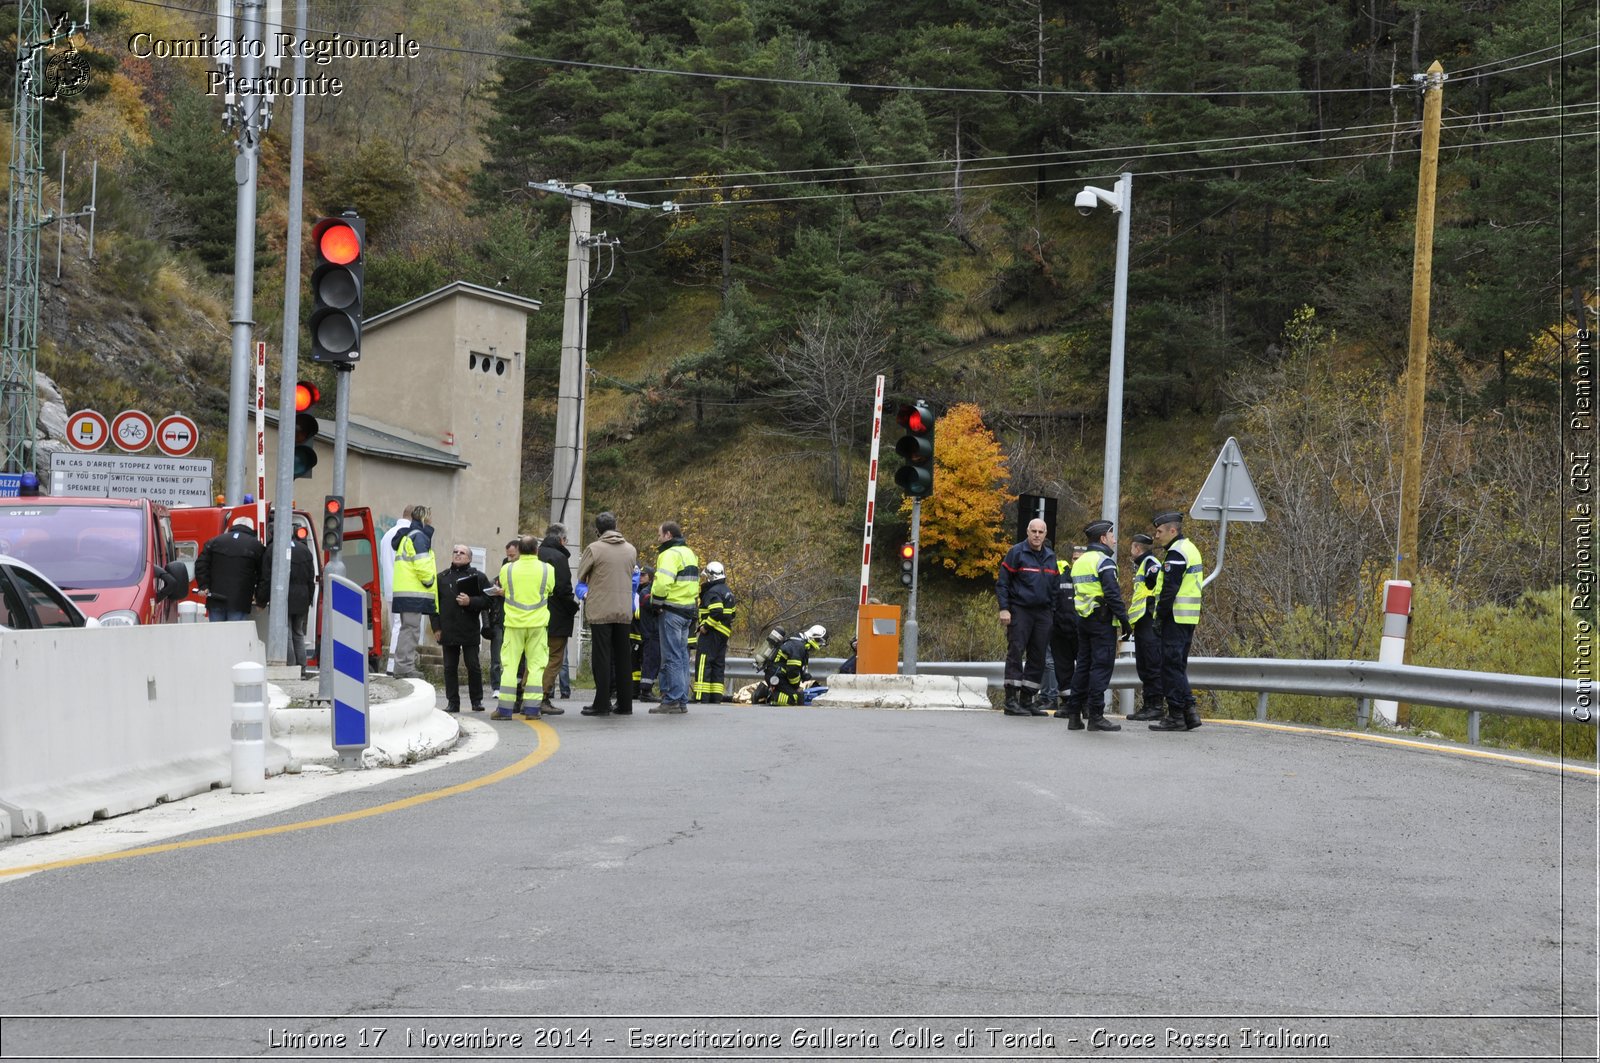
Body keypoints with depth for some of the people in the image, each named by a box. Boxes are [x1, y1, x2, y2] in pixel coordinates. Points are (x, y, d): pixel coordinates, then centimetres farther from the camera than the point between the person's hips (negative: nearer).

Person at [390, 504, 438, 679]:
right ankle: (405, 666, -12)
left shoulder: (406, 537, 22)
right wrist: (430, 582, -5)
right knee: (411, 629, -9)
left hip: (404, 592, 10)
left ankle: (402, 667, 15)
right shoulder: (418, 536, -9)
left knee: (407, 629, 14)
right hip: (414, 593, -10)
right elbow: (422, 565, -18)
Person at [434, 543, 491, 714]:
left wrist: (470, 601, -17)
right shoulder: (442, 578, 12)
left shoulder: (478, 577, 4)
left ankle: (477, 701, 10)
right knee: (450, 667, 4)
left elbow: (487, 600, -2)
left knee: (473, 666, 0)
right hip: (448, 629, 3)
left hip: (470, 630, -3)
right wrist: (436, 627, 3)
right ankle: (452, 702, 9)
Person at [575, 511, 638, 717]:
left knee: (602, 656, -1)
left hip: (600, 610, -4)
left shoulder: (594, 549, -9)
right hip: (624, 611, 4)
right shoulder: (631, 549, 5)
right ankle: (624, 703, 13)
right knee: (623, 657, 10)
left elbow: (581, 576, 1)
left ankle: (602, 703, -2)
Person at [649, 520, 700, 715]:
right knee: (682, 656, 13)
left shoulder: (670, 554, -13)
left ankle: (672, 700, -9)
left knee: (671, 657, -7)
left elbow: (662, 582, -25)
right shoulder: (689, 553, 18)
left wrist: (656, 602, -10)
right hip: (689, 610, 9)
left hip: (671, 610, -9)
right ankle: (682, 700, 15)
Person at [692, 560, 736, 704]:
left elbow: (717, 612, -25)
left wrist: (705, 626, -19)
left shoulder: (713, 591, -14)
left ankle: (701, 696, -16)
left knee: (703, 663, -10)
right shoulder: (727, 591, 17)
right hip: (725, 632, 10)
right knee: (718, 664, 11)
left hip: (711, 633, -10)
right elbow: (732, 612, 19)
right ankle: (716, 697, 11)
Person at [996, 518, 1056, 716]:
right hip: (1020, 610, -6)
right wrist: (1004, 609, -12)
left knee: (1038, 657, 5)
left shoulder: (1050, 557, 15)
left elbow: (1054, 586, 20)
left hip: (1042, 613, 6)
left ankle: (1027, 700, 11)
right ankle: (1011, 701, -8)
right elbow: (1002, 583, -4)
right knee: (1015, 653, -8)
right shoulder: (1016, 553, -3)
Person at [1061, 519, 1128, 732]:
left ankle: (1074, 716, 11)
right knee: (1101, 667, -6)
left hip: (1083, 620, 8)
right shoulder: (1103, 561, -11)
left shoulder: (1079, 562, 17)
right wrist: (1125, 620, -16)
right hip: (1102, 621, -8)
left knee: (1083, 666, 11)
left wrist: (1078, 618, 19)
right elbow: (1112, 594, -18)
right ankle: (1096, 716, -8)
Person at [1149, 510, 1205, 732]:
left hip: (1176, 618, -10)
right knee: (1178, 665, 14)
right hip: (1190, 619, 10)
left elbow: (1170, 589, -19)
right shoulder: (1191, 549, 18)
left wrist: (1160, 617, -15)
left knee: (1171, 666, -5)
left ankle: (1176, 716, -4)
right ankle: (1189, 711, 11)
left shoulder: (1176, 553, -14)